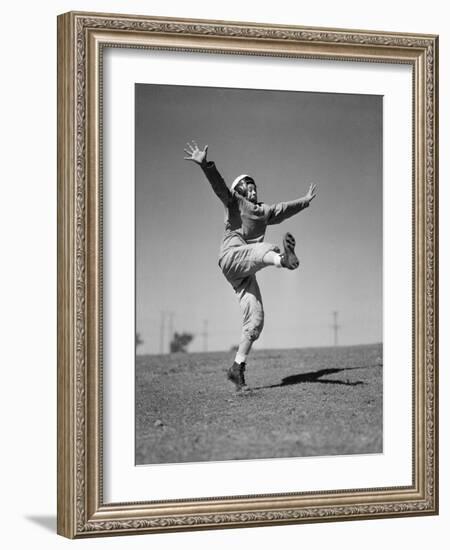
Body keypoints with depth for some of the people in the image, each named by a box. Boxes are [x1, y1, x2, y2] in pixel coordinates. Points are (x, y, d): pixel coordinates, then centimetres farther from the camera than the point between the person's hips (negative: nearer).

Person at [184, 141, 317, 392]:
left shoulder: (265, 210, 30)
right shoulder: (234, 201, 12)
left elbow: (286, 209, 46)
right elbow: (218, 184, -5)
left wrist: (306, 200, 57)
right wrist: (205, 164, -23)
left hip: (246, 272, 7)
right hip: (233, 255, -7)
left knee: (255, 319, -4)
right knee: (266, 249, -38)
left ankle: (238, 367, 1)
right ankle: (284, 257, -76)